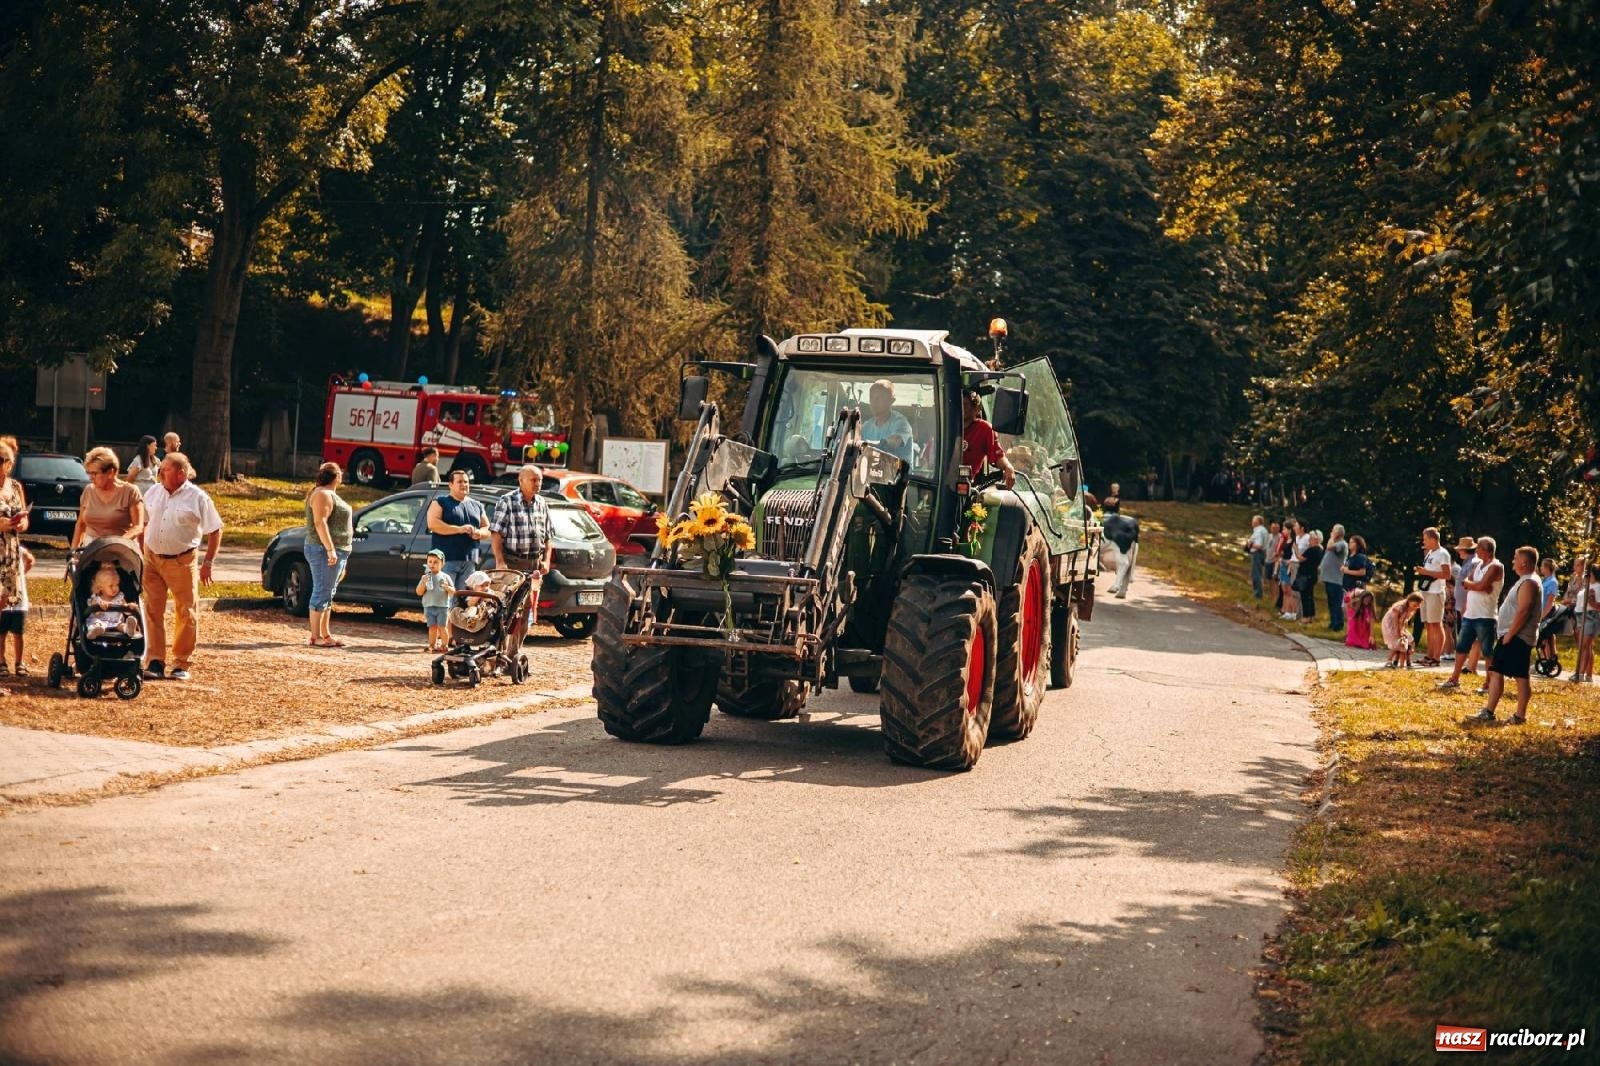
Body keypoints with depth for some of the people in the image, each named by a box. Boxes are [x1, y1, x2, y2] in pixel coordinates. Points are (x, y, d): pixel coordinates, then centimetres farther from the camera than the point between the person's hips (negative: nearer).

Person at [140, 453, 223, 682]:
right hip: (152, 559, 4)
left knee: (186, 613, 1)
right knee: (153, 611, 2)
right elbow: (142, 524, 15)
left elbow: (215, 531, -5)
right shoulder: (153, 492, 5)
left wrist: (208, 563, -9)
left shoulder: (198, 498, -9)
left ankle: (182, 664, 12)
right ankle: (155, 662, 7)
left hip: (182, 561, -4)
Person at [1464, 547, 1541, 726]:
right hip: (1509, 636, 11)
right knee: (1496, 672, 8)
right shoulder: (1524, 581, 19)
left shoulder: (1529, 583, -15)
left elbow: (1523, 612, -23)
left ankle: (1520, 716, -2)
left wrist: (1509, 635, -21)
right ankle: (1488, 713, 8)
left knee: (1521, 676, -5)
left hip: (1518, 637, -11)